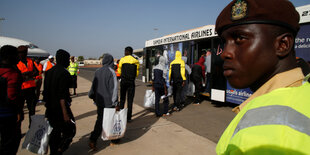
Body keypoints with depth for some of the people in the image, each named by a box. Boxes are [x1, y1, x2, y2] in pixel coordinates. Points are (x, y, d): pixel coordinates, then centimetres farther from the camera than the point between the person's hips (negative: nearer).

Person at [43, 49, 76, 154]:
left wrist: (48, 105, 21)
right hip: (60, 108, -9)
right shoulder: (64, 73, -17)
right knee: (70, 130, 4)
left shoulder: (49, 71, 8)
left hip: (50, 107, 9)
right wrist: (65, 113, -20)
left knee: (55, 131, 20)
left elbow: (45, 91, 13)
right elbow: (62, 95, -22)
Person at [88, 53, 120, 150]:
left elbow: (94, 85, 10)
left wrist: (92, 96, 25)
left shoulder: (98, 72, 2)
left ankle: (93, 140, 7)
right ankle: (114, 139, 24)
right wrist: (116, 103, -12)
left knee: (100, 120, 13)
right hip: (109, 101, -5)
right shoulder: (111, 72, -13)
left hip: (99, 101, 5)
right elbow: (114, 88, -15)